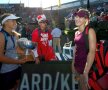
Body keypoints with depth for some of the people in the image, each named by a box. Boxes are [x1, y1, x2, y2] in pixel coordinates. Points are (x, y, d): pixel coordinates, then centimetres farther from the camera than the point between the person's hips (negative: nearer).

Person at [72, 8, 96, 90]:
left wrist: (86, 71, -26)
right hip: (77, 64, 7)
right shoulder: (77, 32, 9)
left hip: (86, 65, -7)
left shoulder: (90, 31, -14)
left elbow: (92, 51, -21)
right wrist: (73, 64, 15)